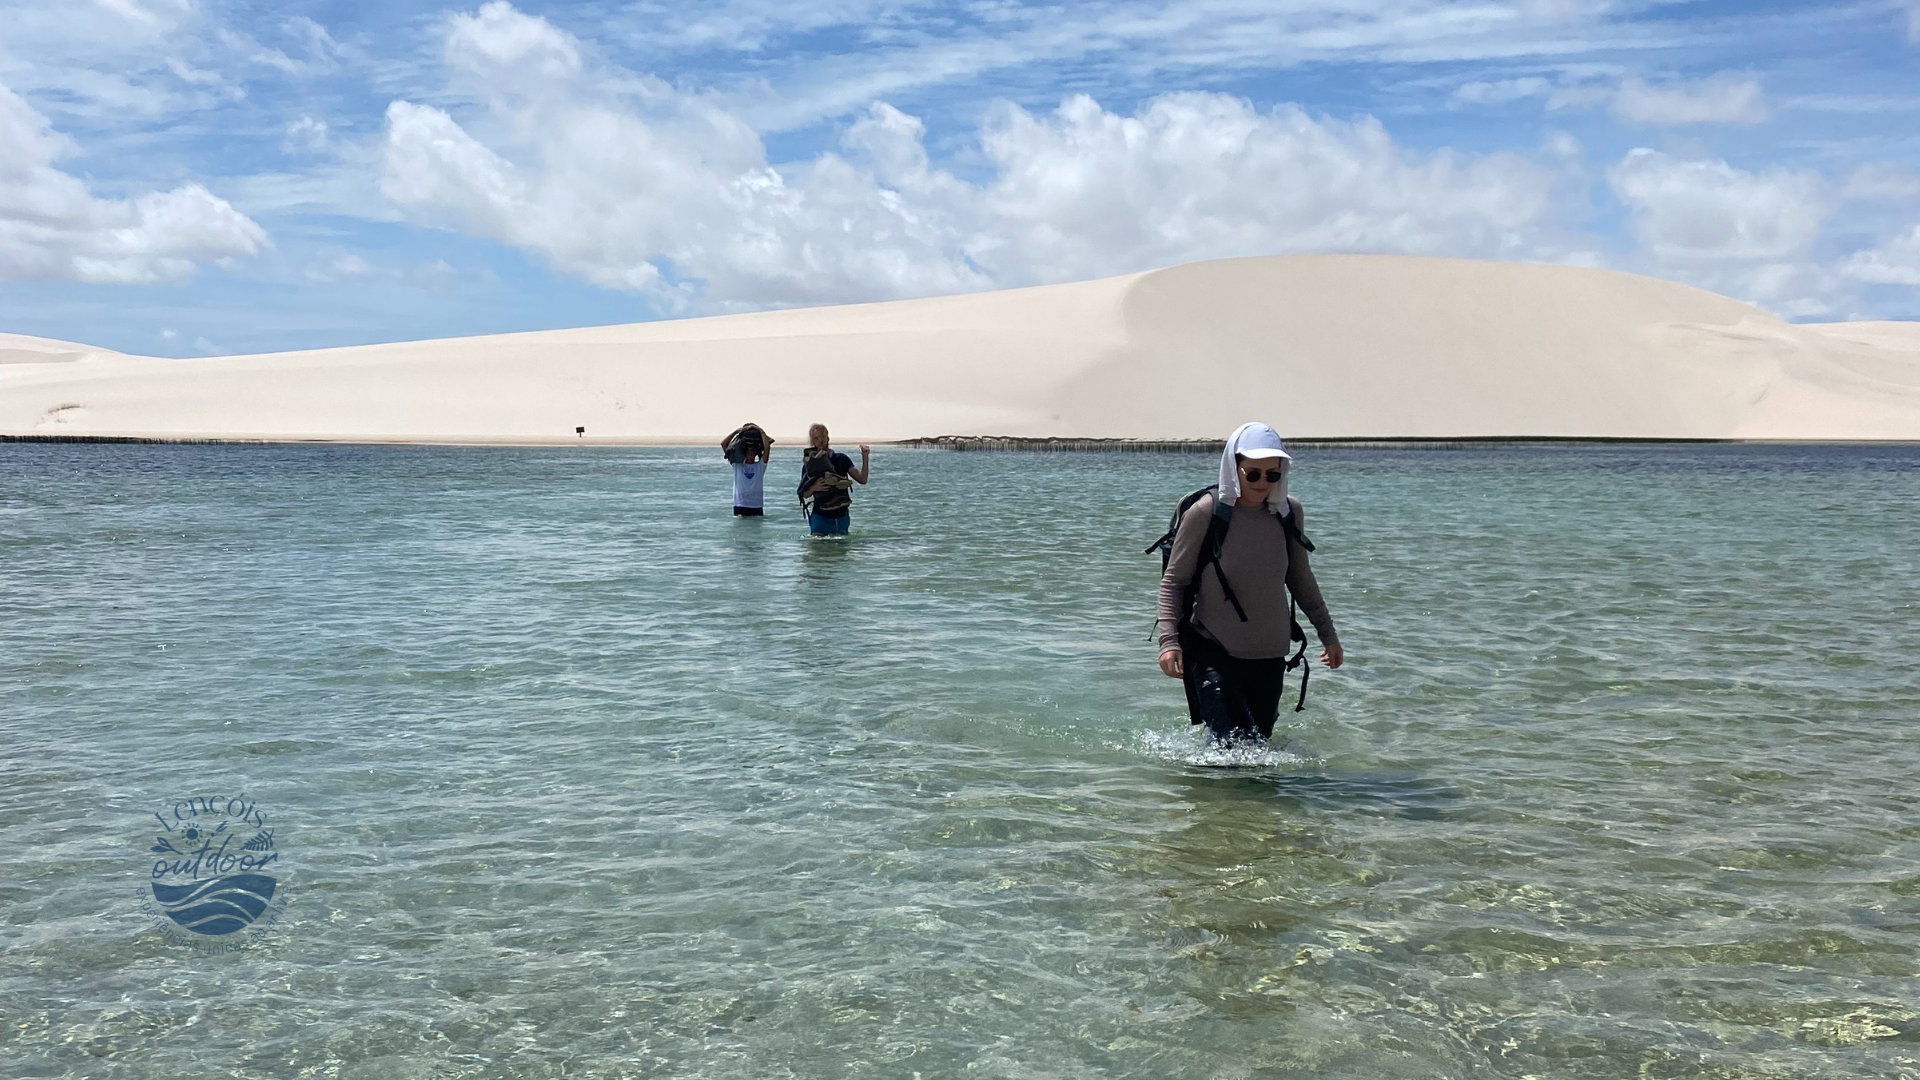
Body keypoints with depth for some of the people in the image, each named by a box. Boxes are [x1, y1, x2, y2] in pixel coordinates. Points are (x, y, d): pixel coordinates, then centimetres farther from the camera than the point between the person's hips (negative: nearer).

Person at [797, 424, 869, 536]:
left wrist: (865, 458, -14)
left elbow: (862, 479, -3)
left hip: (841, 514, 1)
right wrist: (813, 488, -17)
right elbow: (805, 495, 4)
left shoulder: (840, 459, 2)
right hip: (820, 515, -1)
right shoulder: (809, 464, 2)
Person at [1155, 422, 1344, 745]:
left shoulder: (1290, 513, 3)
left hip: (1270, 656, 5)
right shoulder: (1205, 513, -10)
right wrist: (1169, 640, -15)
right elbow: (1173, 580, -4)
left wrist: (1327, 633, 22)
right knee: (1232, 746, -16)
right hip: (1213, 653, -4)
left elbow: (1300, 577, 18)